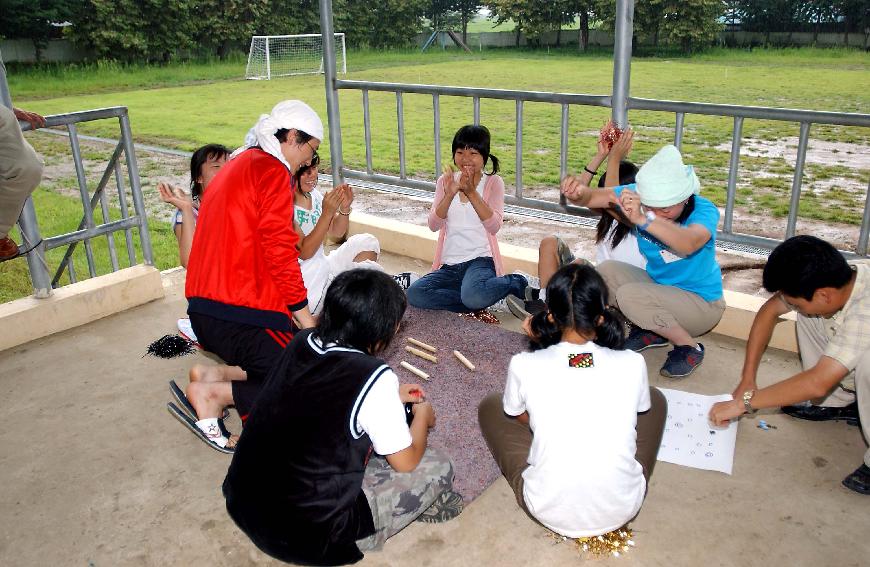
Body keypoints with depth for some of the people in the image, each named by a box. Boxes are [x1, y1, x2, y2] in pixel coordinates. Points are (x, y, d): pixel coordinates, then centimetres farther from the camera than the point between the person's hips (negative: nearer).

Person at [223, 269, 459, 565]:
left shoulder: (301, 342, -3)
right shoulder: (375, 377, -20)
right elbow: (406, 462, -6)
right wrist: (422, 414, 13)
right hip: (310, 535, -7)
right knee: (438, 466, 5)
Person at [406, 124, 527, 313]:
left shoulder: (493, 182, 1)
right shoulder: (445, 181, 10)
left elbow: (494, 226, -14)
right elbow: (434, 225, -3)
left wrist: (471, 192, -23)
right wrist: (449, 194, -19)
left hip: (480, 260, -3)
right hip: (449, 265, 4)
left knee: (473, 296, -36)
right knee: (414, 294, -24)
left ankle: (514, 283, -4)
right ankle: (478, 304, -13)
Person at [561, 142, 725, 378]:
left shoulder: (704, 210, -28)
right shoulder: (638, 196, -14)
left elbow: (688, 244, -51)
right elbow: (593, 196, -23)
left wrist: (644, 219, -66)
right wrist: (577, 192, -47)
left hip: (702, 302, -6)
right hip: (659, 285, 6)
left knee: (629, 295, -27)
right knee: (606, 270, -13)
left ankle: (690, 348, -6)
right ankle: (652, 331, 4)